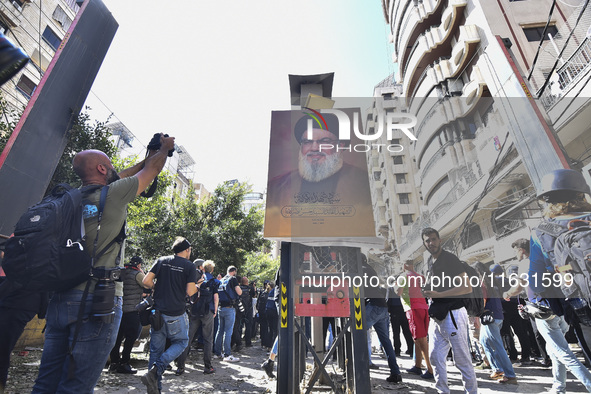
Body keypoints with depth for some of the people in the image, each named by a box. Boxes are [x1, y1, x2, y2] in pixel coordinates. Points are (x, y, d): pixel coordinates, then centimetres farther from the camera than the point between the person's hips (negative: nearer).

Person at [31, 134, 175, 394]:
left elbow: (118, 178, 26)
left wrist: (146, 158, 37)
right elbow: (152, 170, 7)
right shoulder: (114, 194, -7)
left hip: (59, 298, 8)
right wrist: (165, 148, 26)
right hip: (97, 300, -8)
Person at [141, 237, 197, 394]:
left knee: (156, 349, 15)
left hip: (158, 312, 4)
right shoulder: (190, 266, -7)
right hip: (176, 314, -4)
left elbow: (146, 281, 0)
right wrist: (196, 286, 10)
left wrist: (159, 287, 16)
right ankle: (155, 370, -4)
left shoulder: (161, 261, 5)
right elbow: (190, 292, -11)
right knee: (181, 342, 16)